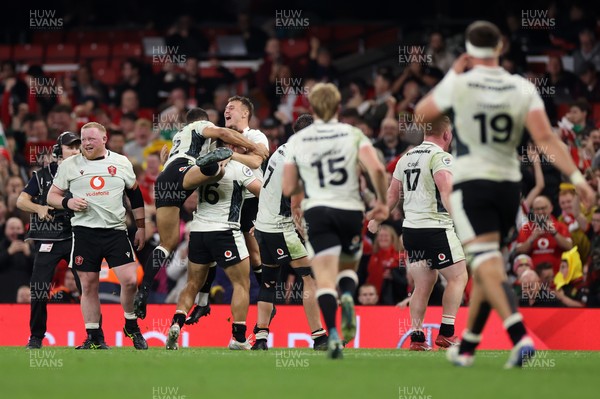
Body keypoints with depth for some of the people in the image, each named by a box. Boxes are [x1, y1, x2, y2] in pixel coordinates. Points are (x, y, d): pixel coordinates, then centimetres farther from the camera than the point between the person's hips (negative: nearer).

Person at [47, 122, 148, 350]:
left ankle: (132, 327, 12)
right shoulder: (70, 165, 4)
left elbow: (135, 196, 16)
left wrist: (141, 227, 13)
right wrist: (67, 202, -12)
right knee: (88, 286, 2)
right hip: (84, 231, 0)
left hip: (115, 230, 0)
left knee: (130, 280, -11)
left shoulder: (122, 163, 7)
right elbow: (52, 196, 8)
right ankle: (94, 338, 11)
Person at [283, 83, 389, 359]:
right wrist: (381, 201, 2)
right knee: (348, 266, 23)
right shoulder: (353, 134, 2)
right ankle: (348, 297, -11)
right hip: (351, 211, 1)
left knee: (325, 277, -6)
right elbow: (376, 169, -12)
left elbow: (288, 189, 3)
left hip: (317, 211, -1)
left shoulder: (296, 141, 3)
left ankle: (332, 333, -27)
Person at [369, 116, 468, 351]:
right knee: (459, 277, 1)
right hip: (435, 228, -8)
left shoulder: (407, 158, 15)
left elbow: (392, 194, 24)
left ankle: (416, 337, 9)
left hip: (410, 228, 8)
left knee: (423, 284, 12)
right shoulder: (440, 156, -8)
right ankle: (446, 333, -6)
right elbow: (447, 193, -23)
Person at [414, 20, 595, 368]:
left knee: (488, 266, -12)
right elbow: (545, 137, -9)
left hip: (471, 183, -4)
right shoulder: (522, 88, 1)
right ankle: (466, 347, 26)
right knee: (486, 266, 16)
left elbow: (421, 114, 11)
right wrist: (576, 177, -10)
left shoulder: (458, 84, -6)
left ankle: (520, 335, -32)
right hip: (509, 183, 4)